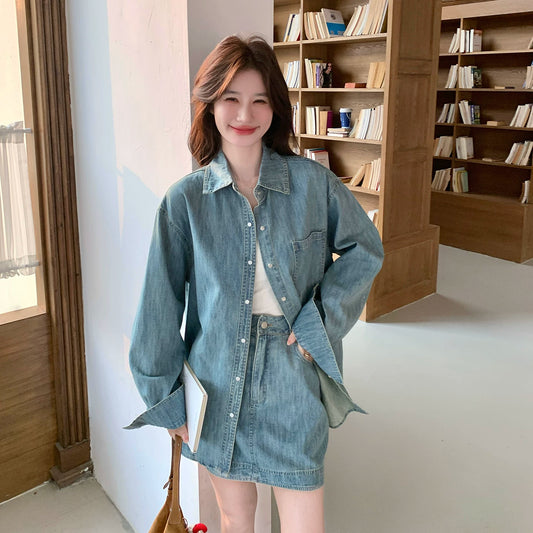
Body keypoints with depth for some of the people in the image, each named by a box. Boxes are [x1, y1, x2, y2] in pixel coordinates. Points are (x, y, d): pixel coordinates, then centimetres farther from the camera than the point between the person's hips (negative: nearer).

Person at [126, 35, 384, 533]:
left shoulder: (313, 182, -7)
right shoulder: (185, 199, -7)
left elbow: (365, 247, 5)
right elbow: (161, 303, -1)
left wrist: (321, 319, -7)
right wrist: (164, 397, 4)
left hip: (293, 383, 0)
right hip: (218, 385, 1)